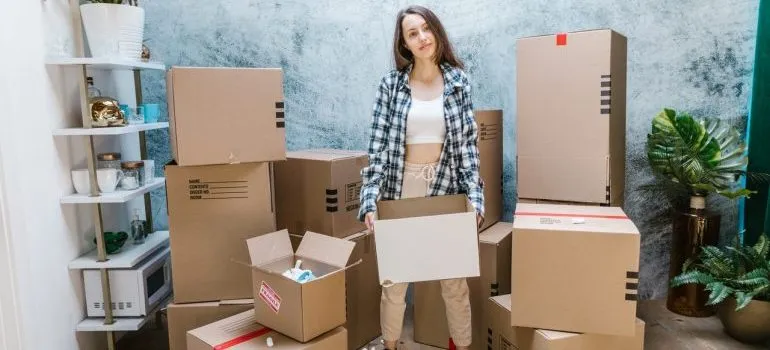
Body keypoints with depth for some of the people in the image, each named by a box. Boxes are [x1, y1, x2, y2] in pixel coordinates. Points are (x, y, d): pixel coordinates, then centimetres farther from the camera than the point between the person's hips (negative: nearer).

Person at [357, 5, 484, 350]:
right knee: (394, 278, 10)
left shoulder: (458, 80, 1)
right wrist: (370, 200, -14)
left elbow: (468, 142, 0)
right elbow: (378, 145, -5)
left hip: (446, 189, 0)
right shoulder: (391, 83, -1)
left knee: (454, 279, 8)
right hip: (400, 190, 0)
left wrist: (474, 196, -10)